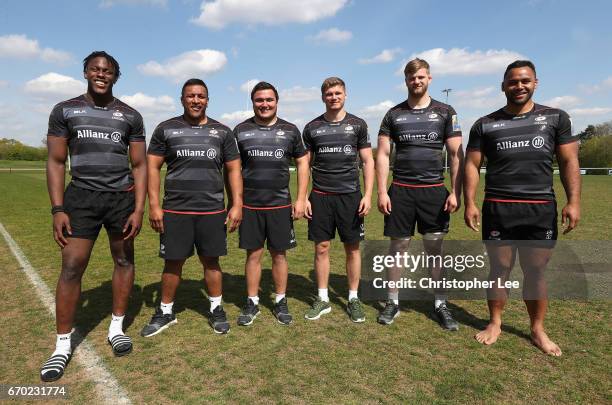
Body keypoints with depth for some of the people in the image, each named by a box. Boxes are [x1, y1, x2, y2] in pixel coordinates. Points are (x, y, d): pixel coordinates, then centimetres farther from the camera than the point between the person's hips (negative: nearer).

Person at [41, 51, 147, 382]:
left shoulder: (130, 116, 5)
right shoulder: (65, 111, 5)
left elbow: (139, 165, 4)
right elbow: (56, 162, 3)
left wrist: (139, 209, -4)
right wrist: (58, 210, -5)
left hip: (122, 197, 1)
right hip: (82, 197, -1)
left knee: (124, 260, 8)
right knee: (71, 267, -5)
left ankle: (117, 327, 26)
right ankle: (63, 345, 11)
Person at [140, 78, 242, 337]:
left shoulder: (222, 132, 8)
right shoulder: (166, 129, 5)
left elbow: (233, 170, 7)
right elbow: (153, 167, 3)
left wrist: (237, 205, -1)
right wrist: (154, 205, -4)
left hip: (213, 210, 1)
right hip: (175, 210, 0)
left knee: (210, 260, 8)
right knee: (173, 261, 7)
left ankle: (216, 310, 24)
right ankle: (166, 312, 25)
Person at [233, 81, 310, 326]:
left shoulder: (290, 130, 6)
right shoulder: (241, 130, 5)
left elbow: (302, 164, 7)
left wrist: (301, 199, -1)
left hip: (280, 204, 0)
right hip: (249, 205, 0)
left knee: (279, 254, 7)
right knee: (253, 254, 6)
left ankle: (280, 302, 22)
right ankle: (252, 304, 21)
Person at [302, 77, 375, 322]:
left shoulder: (357, 125, 5)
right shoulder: (312, 127, 7)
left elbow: (368, 161, 4)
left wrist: (368, 195, -6)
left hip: (350, 196, 0)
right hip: (320, 196, 1)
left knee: (352, 248, 5)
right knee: (321, 248, 4)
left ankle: (353, 298, 20)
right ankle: (323, 299, 19)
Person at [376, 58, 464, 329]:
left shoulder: (445, 112, 6)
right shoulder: (393, 114, 7)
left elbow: (456, 154, 3)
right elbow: (382, 155, 3)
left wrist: (456, 192, -6)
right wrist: (382, 192, -5)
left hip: (434, 190, 0)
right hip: (400, 190, 1)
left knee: (435, 248, 6)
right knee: (398, 246, 6)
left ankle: (440, 304, 20)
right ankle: (393, 302, 20)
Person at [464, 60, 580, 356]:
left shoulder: (556, 118, 9)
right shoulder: (485, 125, 7)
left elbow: (569, 162, 6)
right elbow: (472, 165, 4)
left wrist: (573, 202, -4)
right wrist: (469, 203, -5)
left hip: (541, 209, 1)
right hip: (498, 209, 0)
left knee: (536, 271, 7)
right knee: (499, 269, 6)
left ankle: (538, 329, 24)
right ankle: (495, 323, 23)